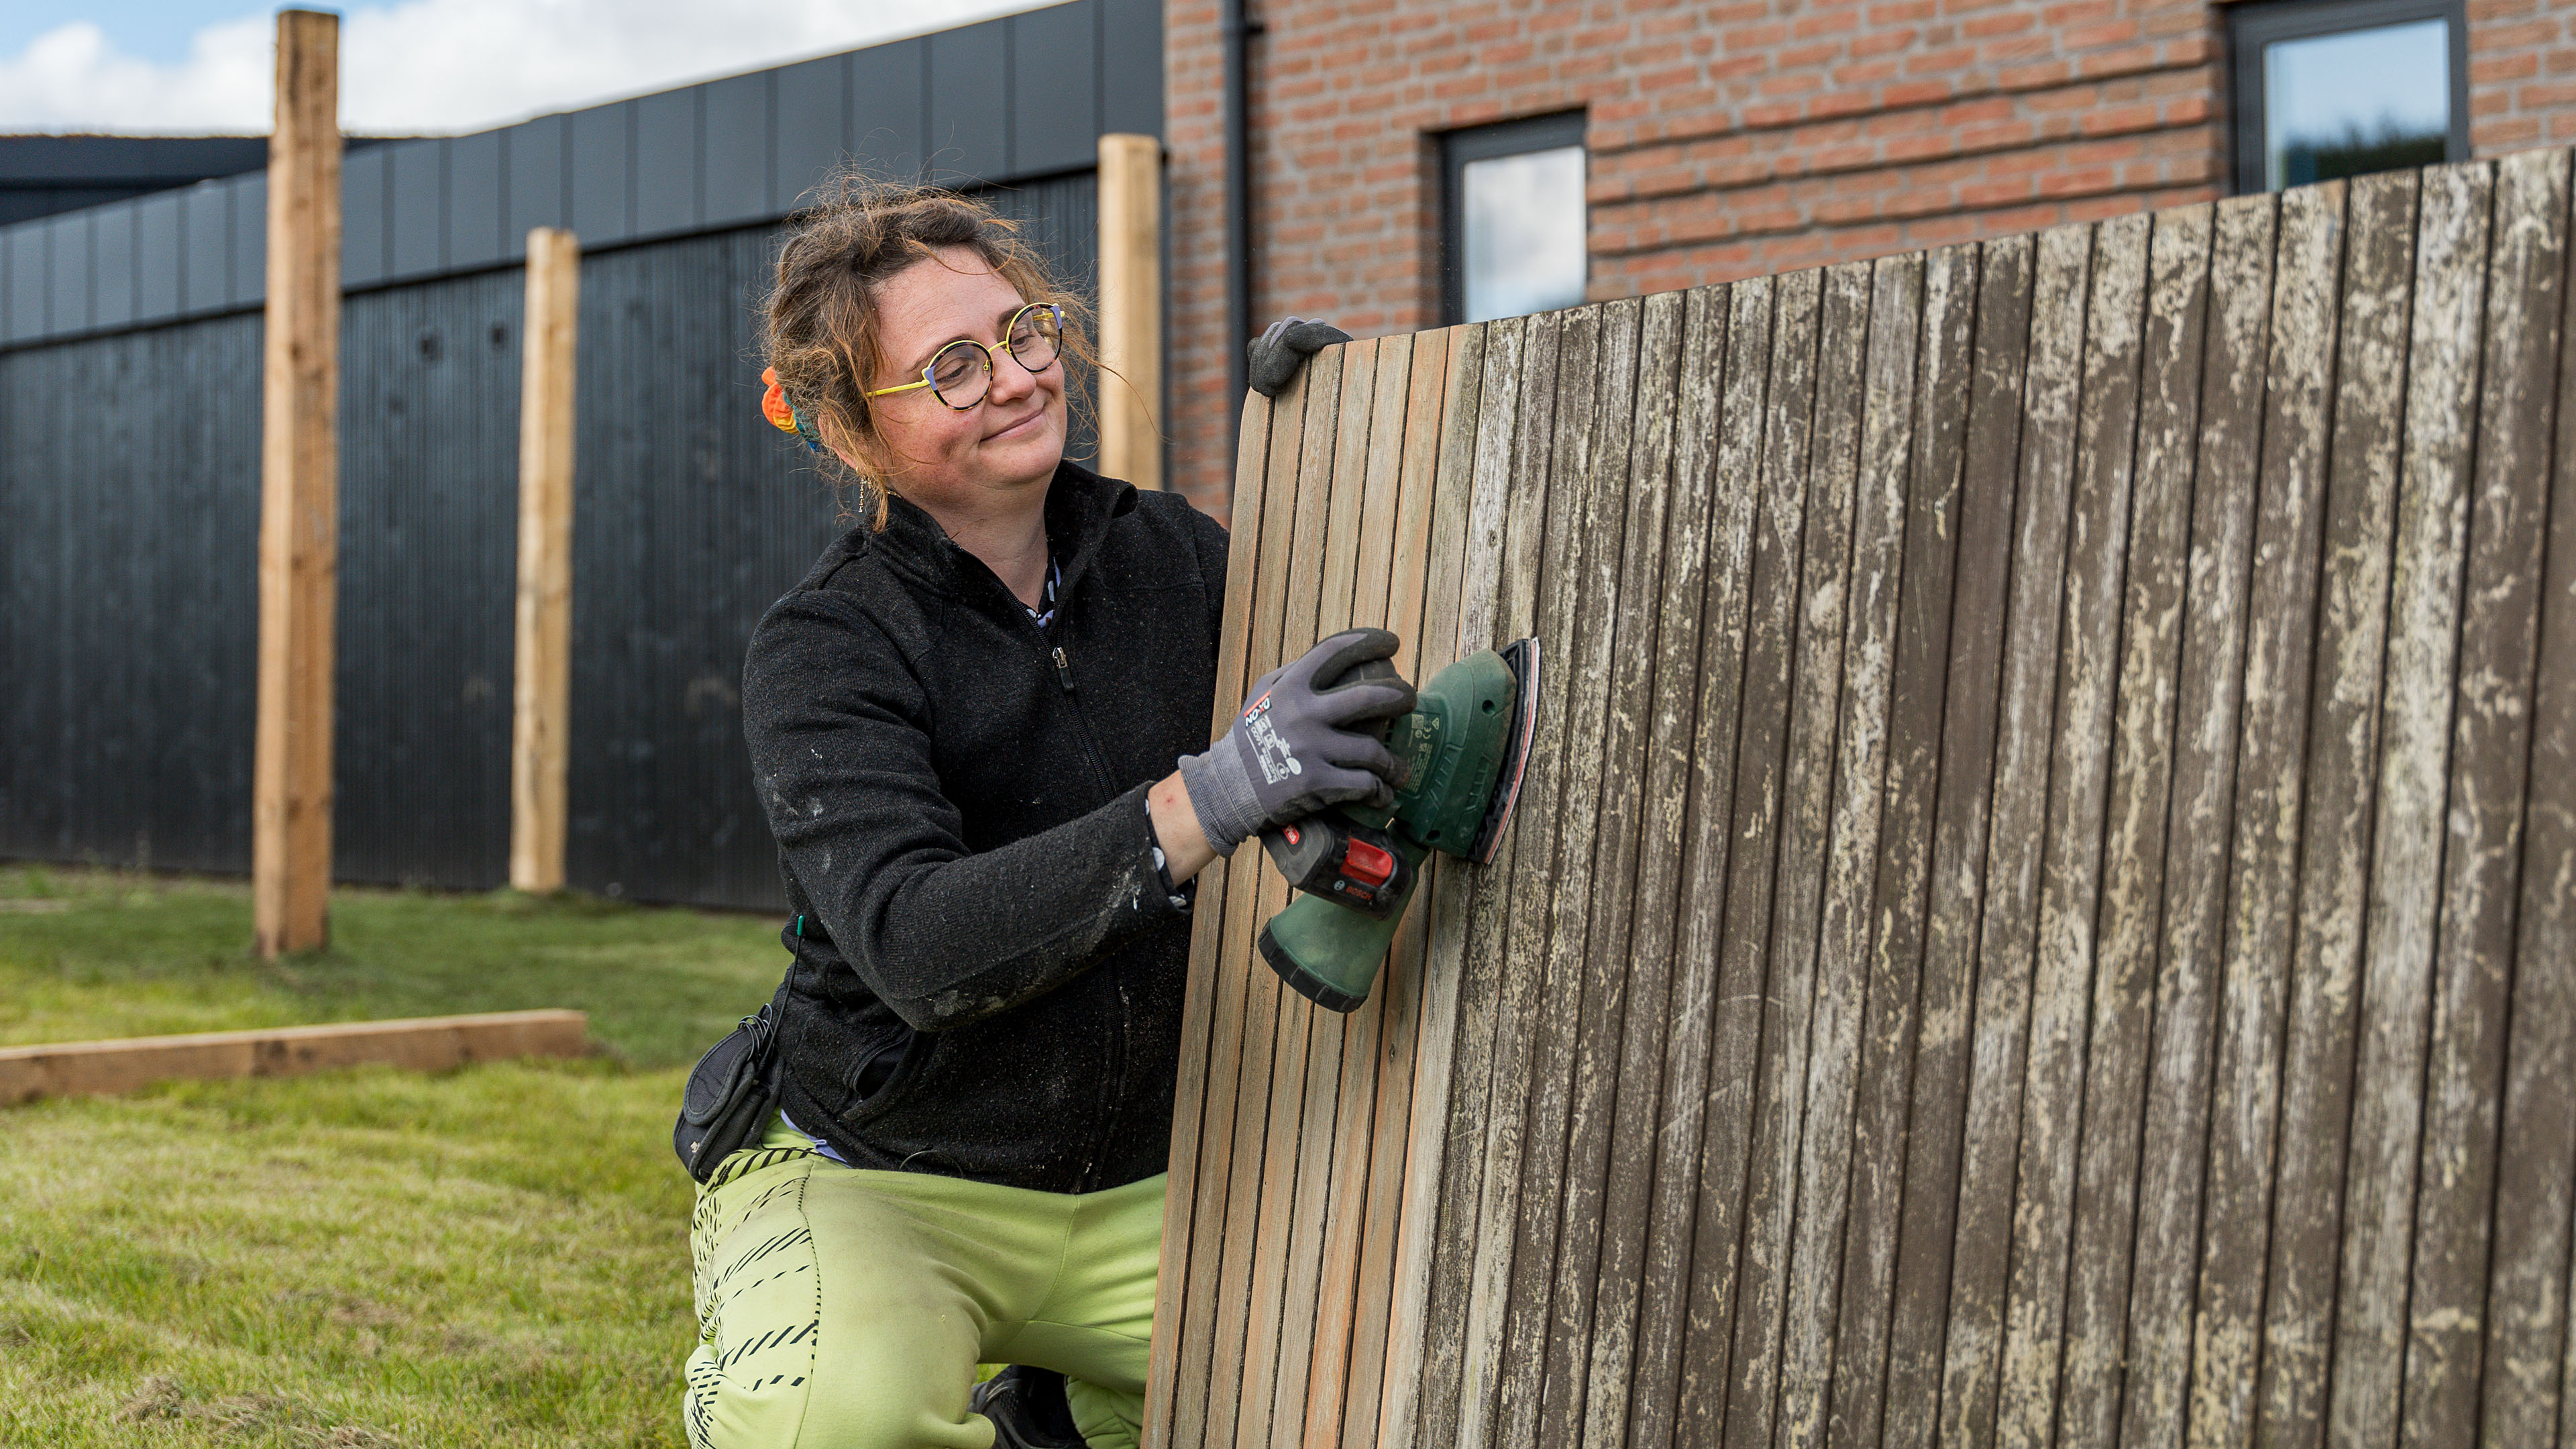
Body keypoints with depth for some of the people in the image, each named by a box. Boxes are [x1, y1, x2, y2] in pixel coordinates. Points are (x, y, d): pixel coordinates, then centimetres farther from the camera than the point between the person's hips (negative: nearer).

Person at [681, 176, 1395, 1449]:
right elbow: (919, 948, -30)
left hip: (1134, 1198, 5)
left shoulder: (1167, 554, 1)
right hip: (876, 1185, -5)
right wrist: (1205, 800, -41)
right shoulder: (821, 653, -15)